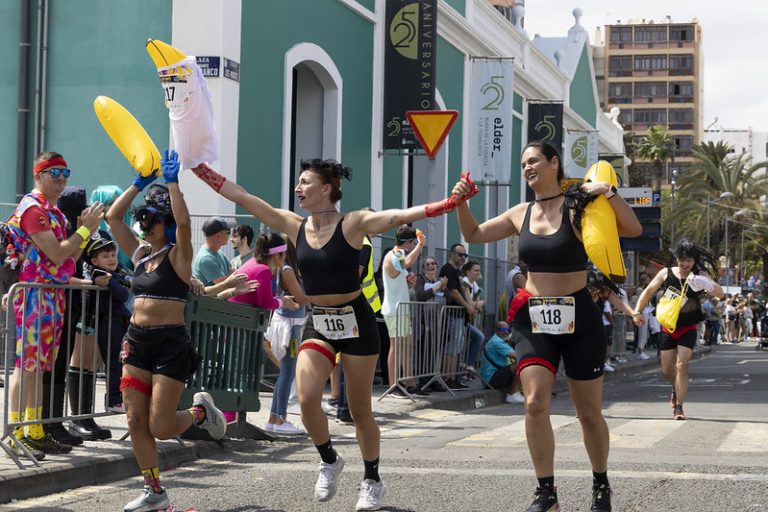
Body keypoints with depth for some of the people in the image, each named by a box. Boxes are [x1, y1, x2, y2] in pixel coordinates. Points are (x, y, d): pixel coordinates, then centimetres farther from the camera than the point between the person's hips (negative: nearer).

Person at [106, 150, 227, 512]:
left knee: (161, 427, -7)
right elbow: (113, 217, 10)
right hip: (137, 341, 6)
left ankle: (200, 412, 23)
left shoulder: (178, 255, -5)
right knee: (136, 423, 1)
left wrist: (172, 182, -16)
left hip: (171, 344, -6)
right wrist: (139, 183, 8)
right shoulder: (139, 253, 12)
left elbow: (183, 222, -23)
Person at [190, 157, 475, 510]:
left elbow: (402, 215, -25)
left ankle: (372, 481, 26)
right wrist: (198, 168, -2)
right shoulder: (293, 225, 0)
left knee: (359, 411, 5)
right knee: (307, 399, -16)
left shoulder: (353, 223, -13)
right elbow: (241, 196, 0)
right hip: (318, 324, 4)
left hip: (355, 322, -4)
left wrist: (449, 204, -38)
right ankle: (329, 461, 11)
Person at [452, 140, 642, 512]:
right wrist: (461, 203, 2)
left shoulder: (577, 210, -7)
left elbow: (634, 230, -15)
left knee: (589, 412, 8)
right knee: (535, 403, -14)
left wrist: (608, 192, -25)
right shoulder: (521, 215, 7)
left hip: (579, 319, -3)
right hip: (534, 319, 3)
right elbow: (474, 235, 19)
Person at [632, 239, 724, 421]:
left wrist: (707, 285, -35)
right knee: (667, 370, 9)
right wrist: (637, 311, 0)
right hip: (668, 328, 3)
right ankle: (676, 389, 43)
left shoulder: (699, 276, -8)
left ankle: (679, 407, -8)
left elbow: (720, 294, -16)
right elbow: (649, 291, 7)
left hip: (688, 329, -3)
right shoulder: (666, 273, -4)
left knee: (682, 365, -16)